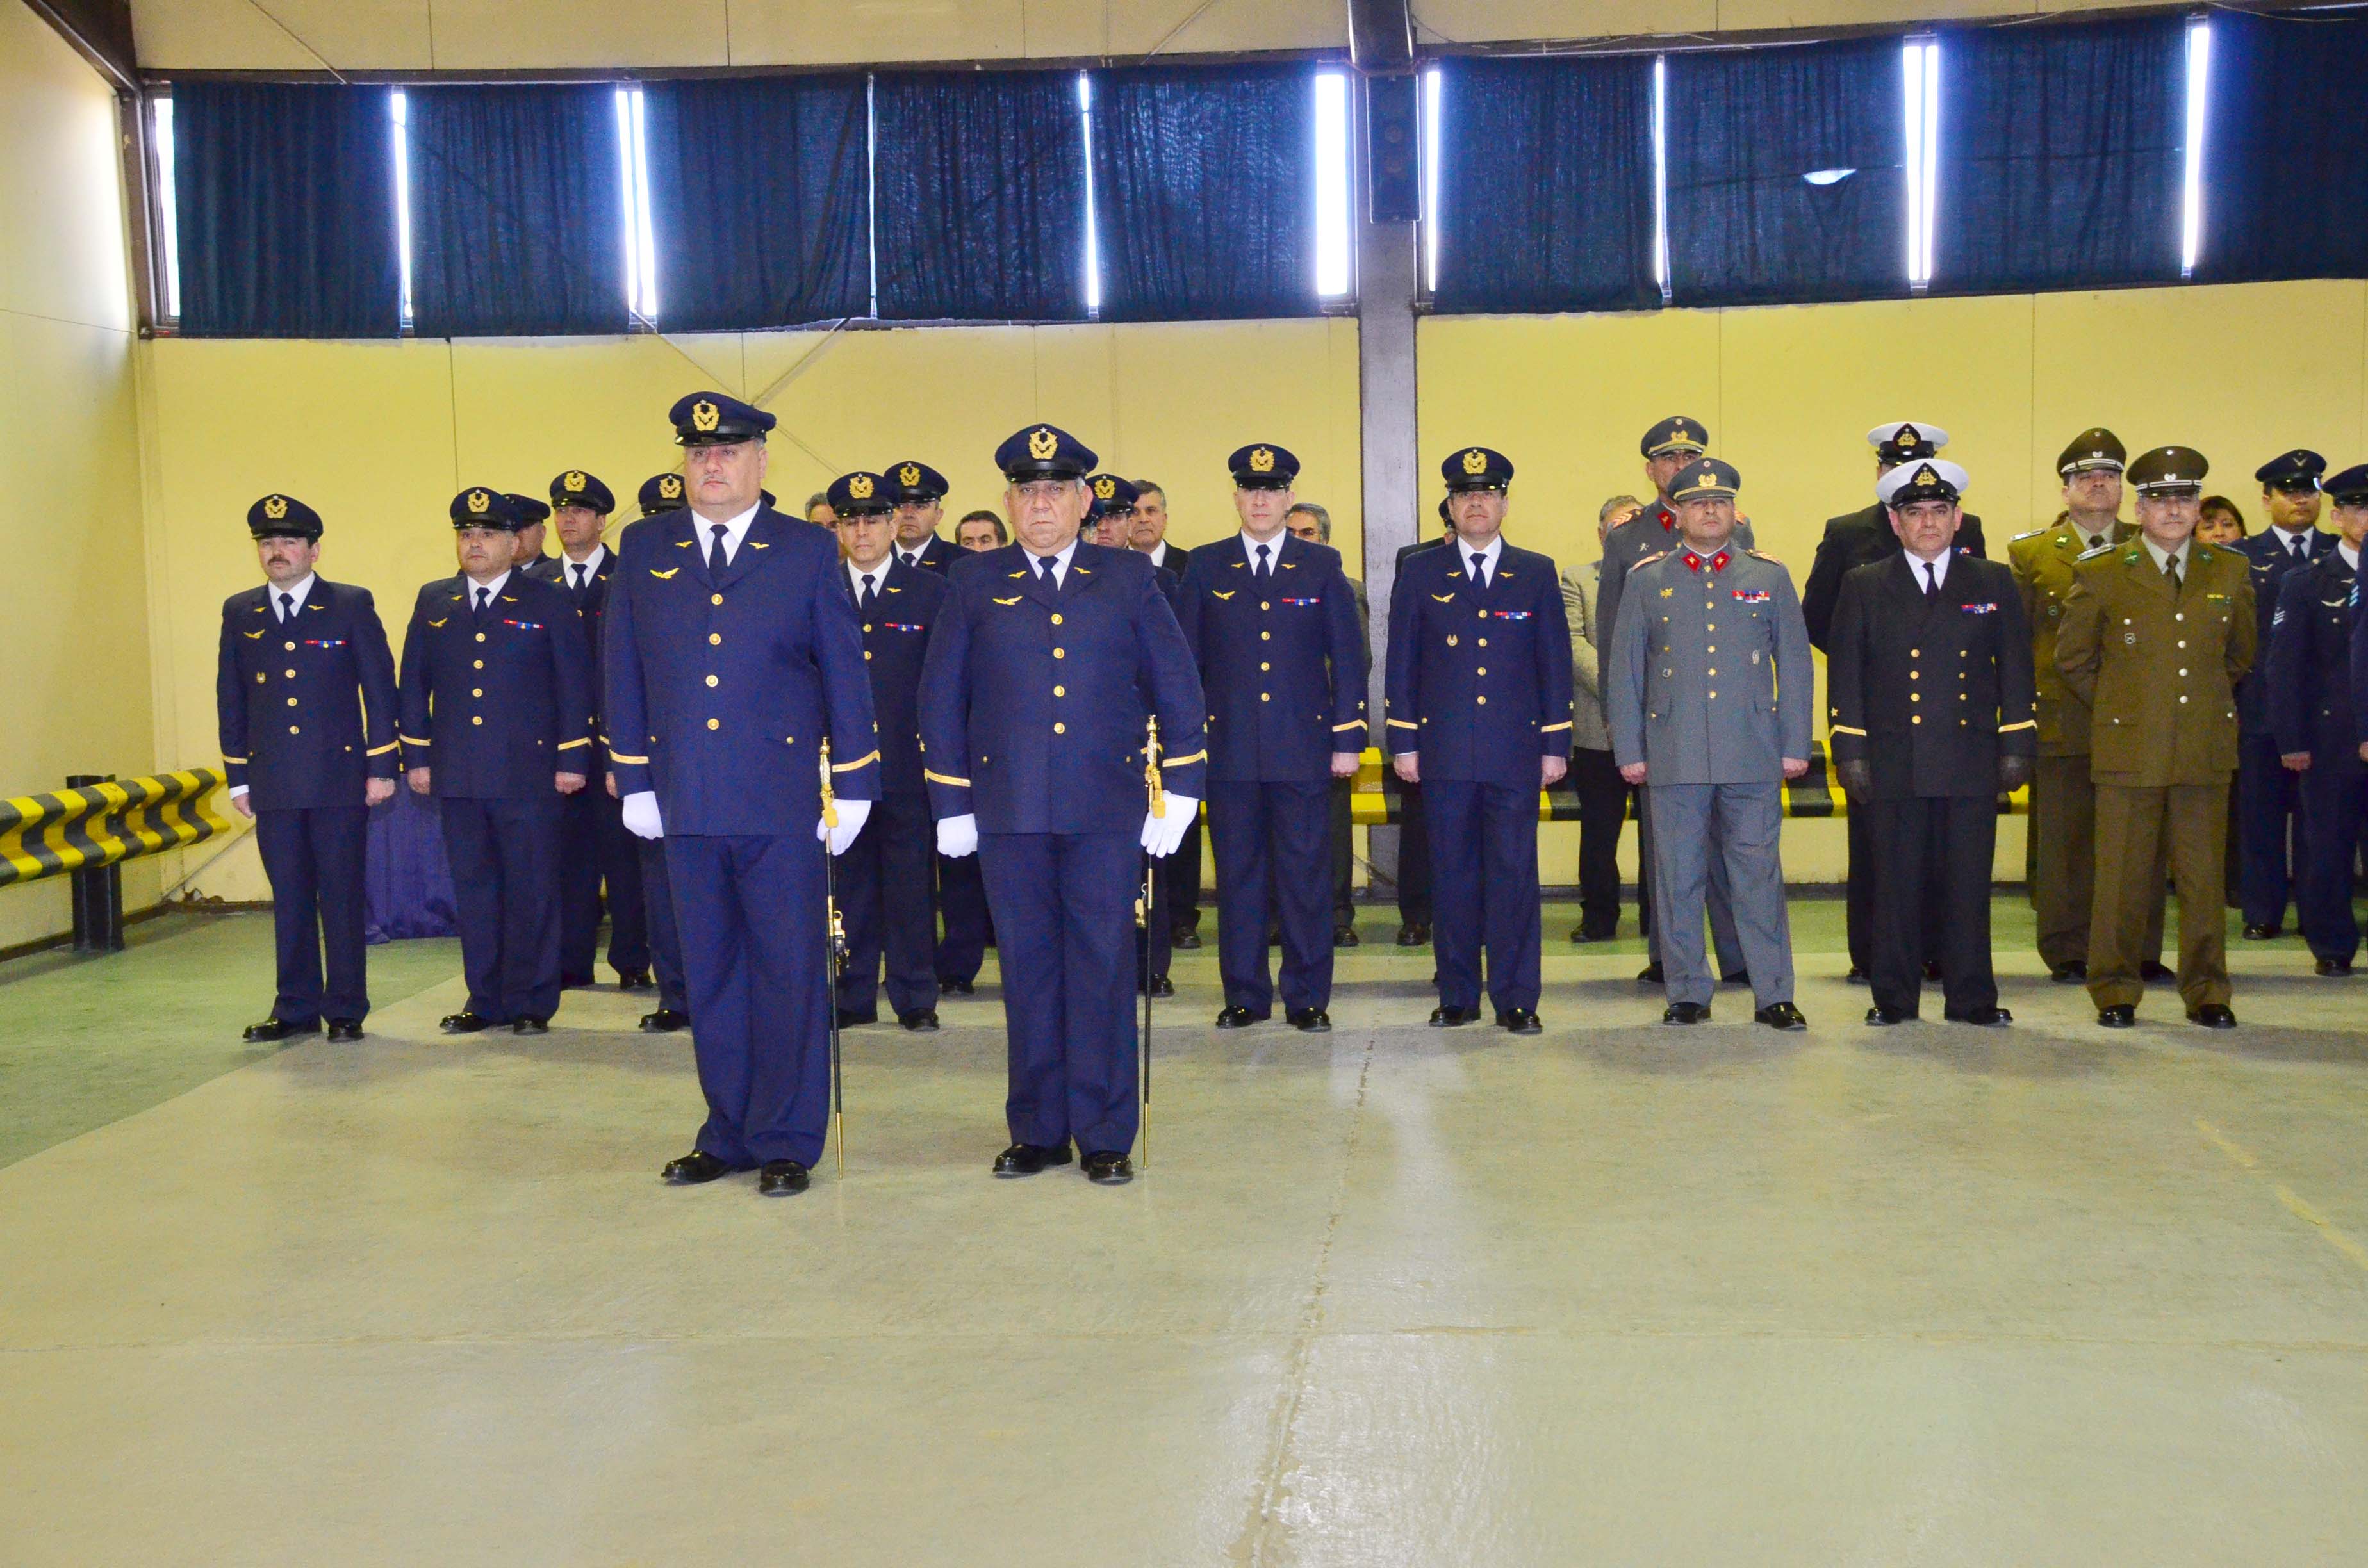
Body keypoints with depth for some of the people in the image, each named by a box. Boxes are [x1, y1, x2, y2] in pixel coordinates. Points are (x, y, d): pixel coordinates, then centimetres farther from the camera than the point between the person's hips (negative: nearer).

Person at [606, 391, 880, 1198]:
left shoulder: (808, 551, 3)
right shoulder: (644, 551, 9)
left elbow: (844, 672, 3)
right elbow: (625, 671, 12)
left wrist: (854, 788, -1)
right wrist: (634, 781, 7)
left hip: (781, 803, -2)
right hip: (687, 804, 3)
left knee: (789, 975, 2)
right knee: (710, 977, 10)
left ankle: (786, 1141, 13)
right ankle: (729, 1132, 22)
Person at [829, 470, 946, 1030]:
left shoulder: (931, 590, 4)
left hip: (908, 767, -2)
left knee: (911, 880, 2)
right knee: (849, 880, 7)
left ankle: (915, 997, 11)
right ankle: (853, 995, 16)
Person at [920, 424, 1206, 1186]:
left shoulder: (1128, 577, 8)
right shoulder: (973, 582, 9)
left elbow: (1177, 687, 8)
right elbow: (940, 697, 9)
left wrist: (1180, 792, 1)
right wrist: (952, 803, 4)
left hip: (1108, 808, -1)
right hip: (1009, 812, 1)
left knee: (1102, 969, 2)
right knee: (1028, 970, 6)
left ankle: (1105, 1137, 11)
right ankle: (1037, 1131, 17)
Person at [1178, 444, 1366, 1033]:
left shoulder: (1322, 565, 6)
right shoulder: (1205, 567, 8)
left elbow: (1347, 657, 5)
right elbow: (1187, 659, 8)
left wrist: (1347, 739, -1)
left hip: (1303, 749, -1)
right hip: (1229, 750, 1)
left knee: (1306, 876, 2)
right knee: (1237, 876, 5)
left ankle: (1308, 998, 11)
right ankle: (1245, 995, 15)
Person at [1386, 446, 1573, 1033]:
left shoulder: (1537, 573, 9)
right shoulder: (1420, 573, 8)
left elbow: (1555, 663, 8)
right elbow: (1402, 662, 7)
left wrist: (1556, 744, 3)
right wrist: (1402, 741, 1)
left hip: (1516, 752, 0)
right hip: (1444, 752, 0)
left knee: (1514, 873, -1)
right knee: (1452, 873, 4)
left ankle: (1515, 998, 7)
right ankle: (1457, 996, 13)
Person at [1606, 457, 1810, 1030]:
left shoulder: (1770, 577, 10)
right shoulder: (1646, 580, 8)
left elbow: (1794, 666, 10)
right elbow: (1625, 671, 9)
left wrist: (1795, 746, 4)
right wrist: (1629, 750, 4)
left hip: (1753, 758, 0)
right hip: (1674, 759, 0)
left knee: (1760, 874, 2)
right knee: (1678, 878, 4)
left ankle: (1774, 994, 10)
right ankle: (1687, 994, 14)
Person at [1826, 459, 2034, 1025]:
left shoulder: (1995, 584, 12)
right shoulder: (1864, 586, 9)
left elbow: (2016, 670, 11)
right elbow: (1845, 674, 5)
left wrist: (2017, 746, 3)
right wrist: (1850, 752, -2)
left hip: (1972, 762, 1)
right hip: (1892, 763, -1)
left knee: (1968, 886, 3)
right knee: (1895, 886, 2)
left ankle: (1971, 998, 12)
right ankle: (1894, 998, 11)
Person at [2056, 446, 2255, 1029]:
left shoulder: (2230, 571, 9)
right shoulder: (2099, 573, 0)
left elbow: (2240, 653, 22)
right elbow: (2072, 658, 9)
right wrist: (2116, 706, 9)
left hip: (2206, 748, 2)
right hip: (2129, 749, -2)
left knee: (2205, 876, 5)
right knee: (2123, 877, 1)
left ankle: (2206, 994, 16)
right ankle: (2115, 992, 13)